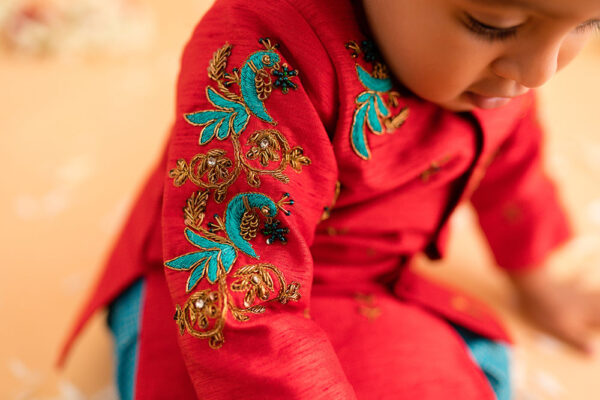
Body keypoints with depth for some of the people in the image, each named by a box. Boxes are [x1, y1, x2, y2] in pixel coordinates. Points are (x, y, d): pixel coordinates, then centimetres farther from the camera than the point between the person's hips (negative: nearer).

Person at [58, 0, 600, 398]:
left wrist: (535, 281, 26)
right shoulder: (264, 60, -36)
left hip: (372, 290, 6)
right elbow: (240, 318, -37)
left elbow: (508, 153, 13)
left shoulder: (505, 56, -11)